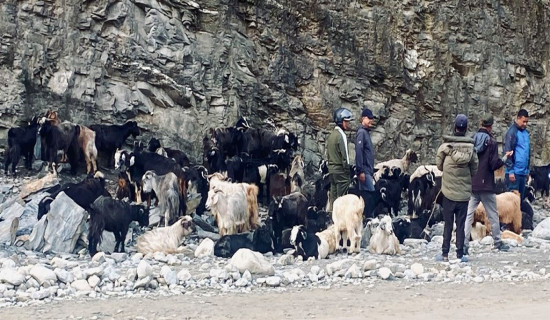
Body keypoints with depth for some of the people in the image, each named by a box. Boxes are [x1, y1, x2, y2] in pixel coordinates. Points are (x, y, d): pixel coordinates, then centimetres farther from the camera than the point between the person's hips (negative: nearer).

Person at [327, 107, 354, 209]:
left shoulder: (331, 135, 13)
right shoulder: (341, 135, -13)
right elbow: (344, 155, -16)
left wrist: (330, 166, 18)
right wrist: (347, 170, -12)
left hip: (332, 169, 9)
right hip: (340, 170, -9)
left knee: (333, 198, 10)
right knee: (342, 198, -8)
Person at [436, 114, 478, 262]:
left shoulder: (445, 146, -10)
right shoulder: (470, 147, -7)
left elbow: (439, 165, 0)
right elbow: (474, 169, 0)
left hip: (448, 192, -1)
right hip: (464, 193, 1)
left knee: (448, 224, 7)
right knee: (461, 224, 7)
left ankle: (445, 254, 7)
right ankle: (460, 254, 7)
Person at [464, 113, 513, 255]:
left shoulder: (471, 140, 2)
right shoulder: (492, 142, -10)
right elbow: (494, 165, -12)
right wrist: (505, 158, 3)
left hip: (471, 185, 3)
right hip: (486, 185, -3)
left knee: (468, 215, 2)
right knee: (493, 215, 11)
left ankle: (464, 244, -7)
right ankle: (498, 242, 21)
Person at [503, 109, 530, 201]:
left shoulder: (526, 132, 14)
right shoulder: (512, 132, -9)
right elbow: (508, 152, -14)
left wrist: (527, 170, 19)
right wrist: (510, 171, -17)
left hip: (523, 172, 8)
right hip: (514, 172, -8)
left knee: (521, 198, 10)